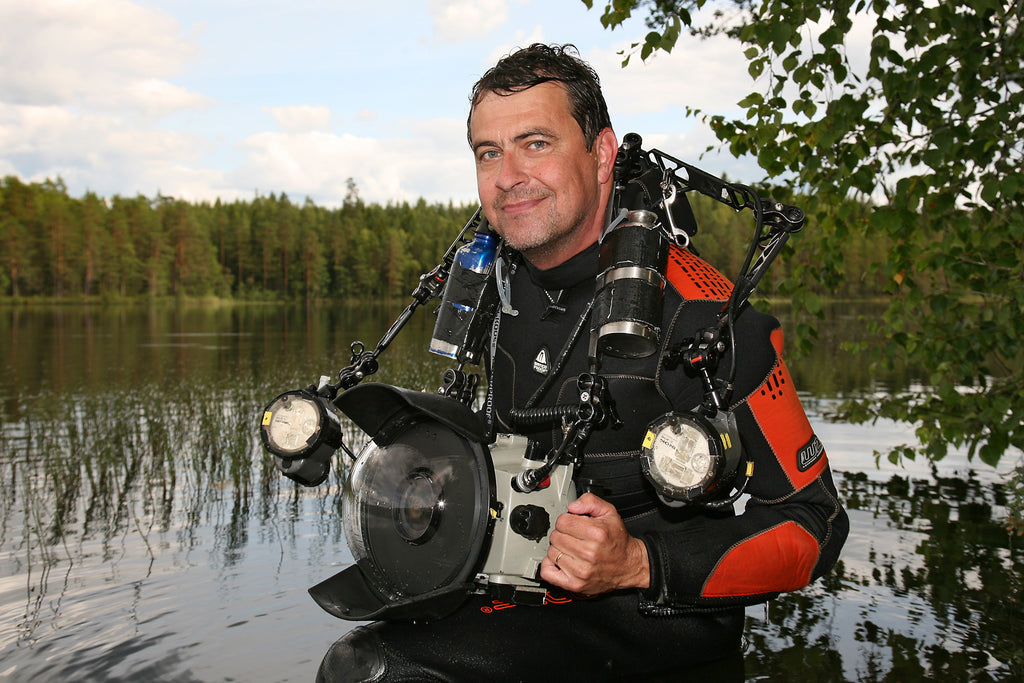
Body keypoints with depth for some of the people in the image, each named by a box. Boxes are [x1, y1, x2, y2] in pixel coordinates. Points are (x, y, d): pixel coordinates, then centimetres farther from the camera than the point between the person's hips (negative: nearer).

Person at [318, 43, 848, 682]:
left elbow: (813, 523, -15)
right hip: (528, 590, 7)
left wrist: (639, 564, -25)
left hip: (657, 622, -7)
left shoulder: (701, 316, -19)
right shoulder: (503, 284, 3)